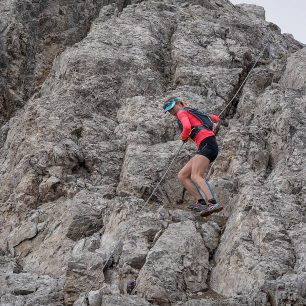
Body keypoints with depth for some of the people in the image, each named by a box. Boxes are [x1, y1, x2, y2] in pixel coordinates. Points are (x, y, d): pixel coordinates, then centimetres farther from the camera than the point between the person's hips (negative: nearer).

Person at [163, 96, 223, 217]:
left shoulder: (182, 112, 7)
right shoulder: (194, 113, 31)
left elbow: (187, 127, -13)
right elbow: (215, 118, 37)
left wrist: (183, 137, 7)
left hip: (206, 143, -10)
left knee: (196, 176, -27)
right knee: (182, 176, 5)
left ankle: (213, 203, -46)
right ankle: (200, 202, -10)